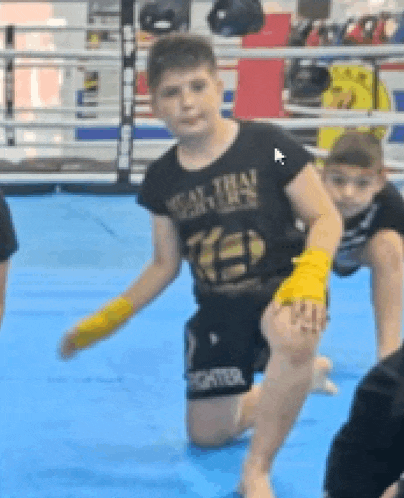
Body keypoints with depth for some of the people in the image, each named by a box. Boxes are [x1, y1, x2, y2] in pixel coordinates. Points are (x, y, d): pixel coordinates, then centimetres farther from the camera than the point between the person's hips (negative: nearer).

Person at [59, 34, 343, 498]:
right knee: (207, 434, 12)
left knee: (295, 339, -43)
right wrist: (108, 319, 6)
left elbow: (327, 219, -12)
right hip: (218, 304, 5)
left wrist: (310, 277, -30)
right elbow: (164, 264, 10)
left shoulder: (268, 145, -17)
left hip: (280, 285, -5)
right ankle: (296, 379, 40)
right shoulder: (161, 177, -2)